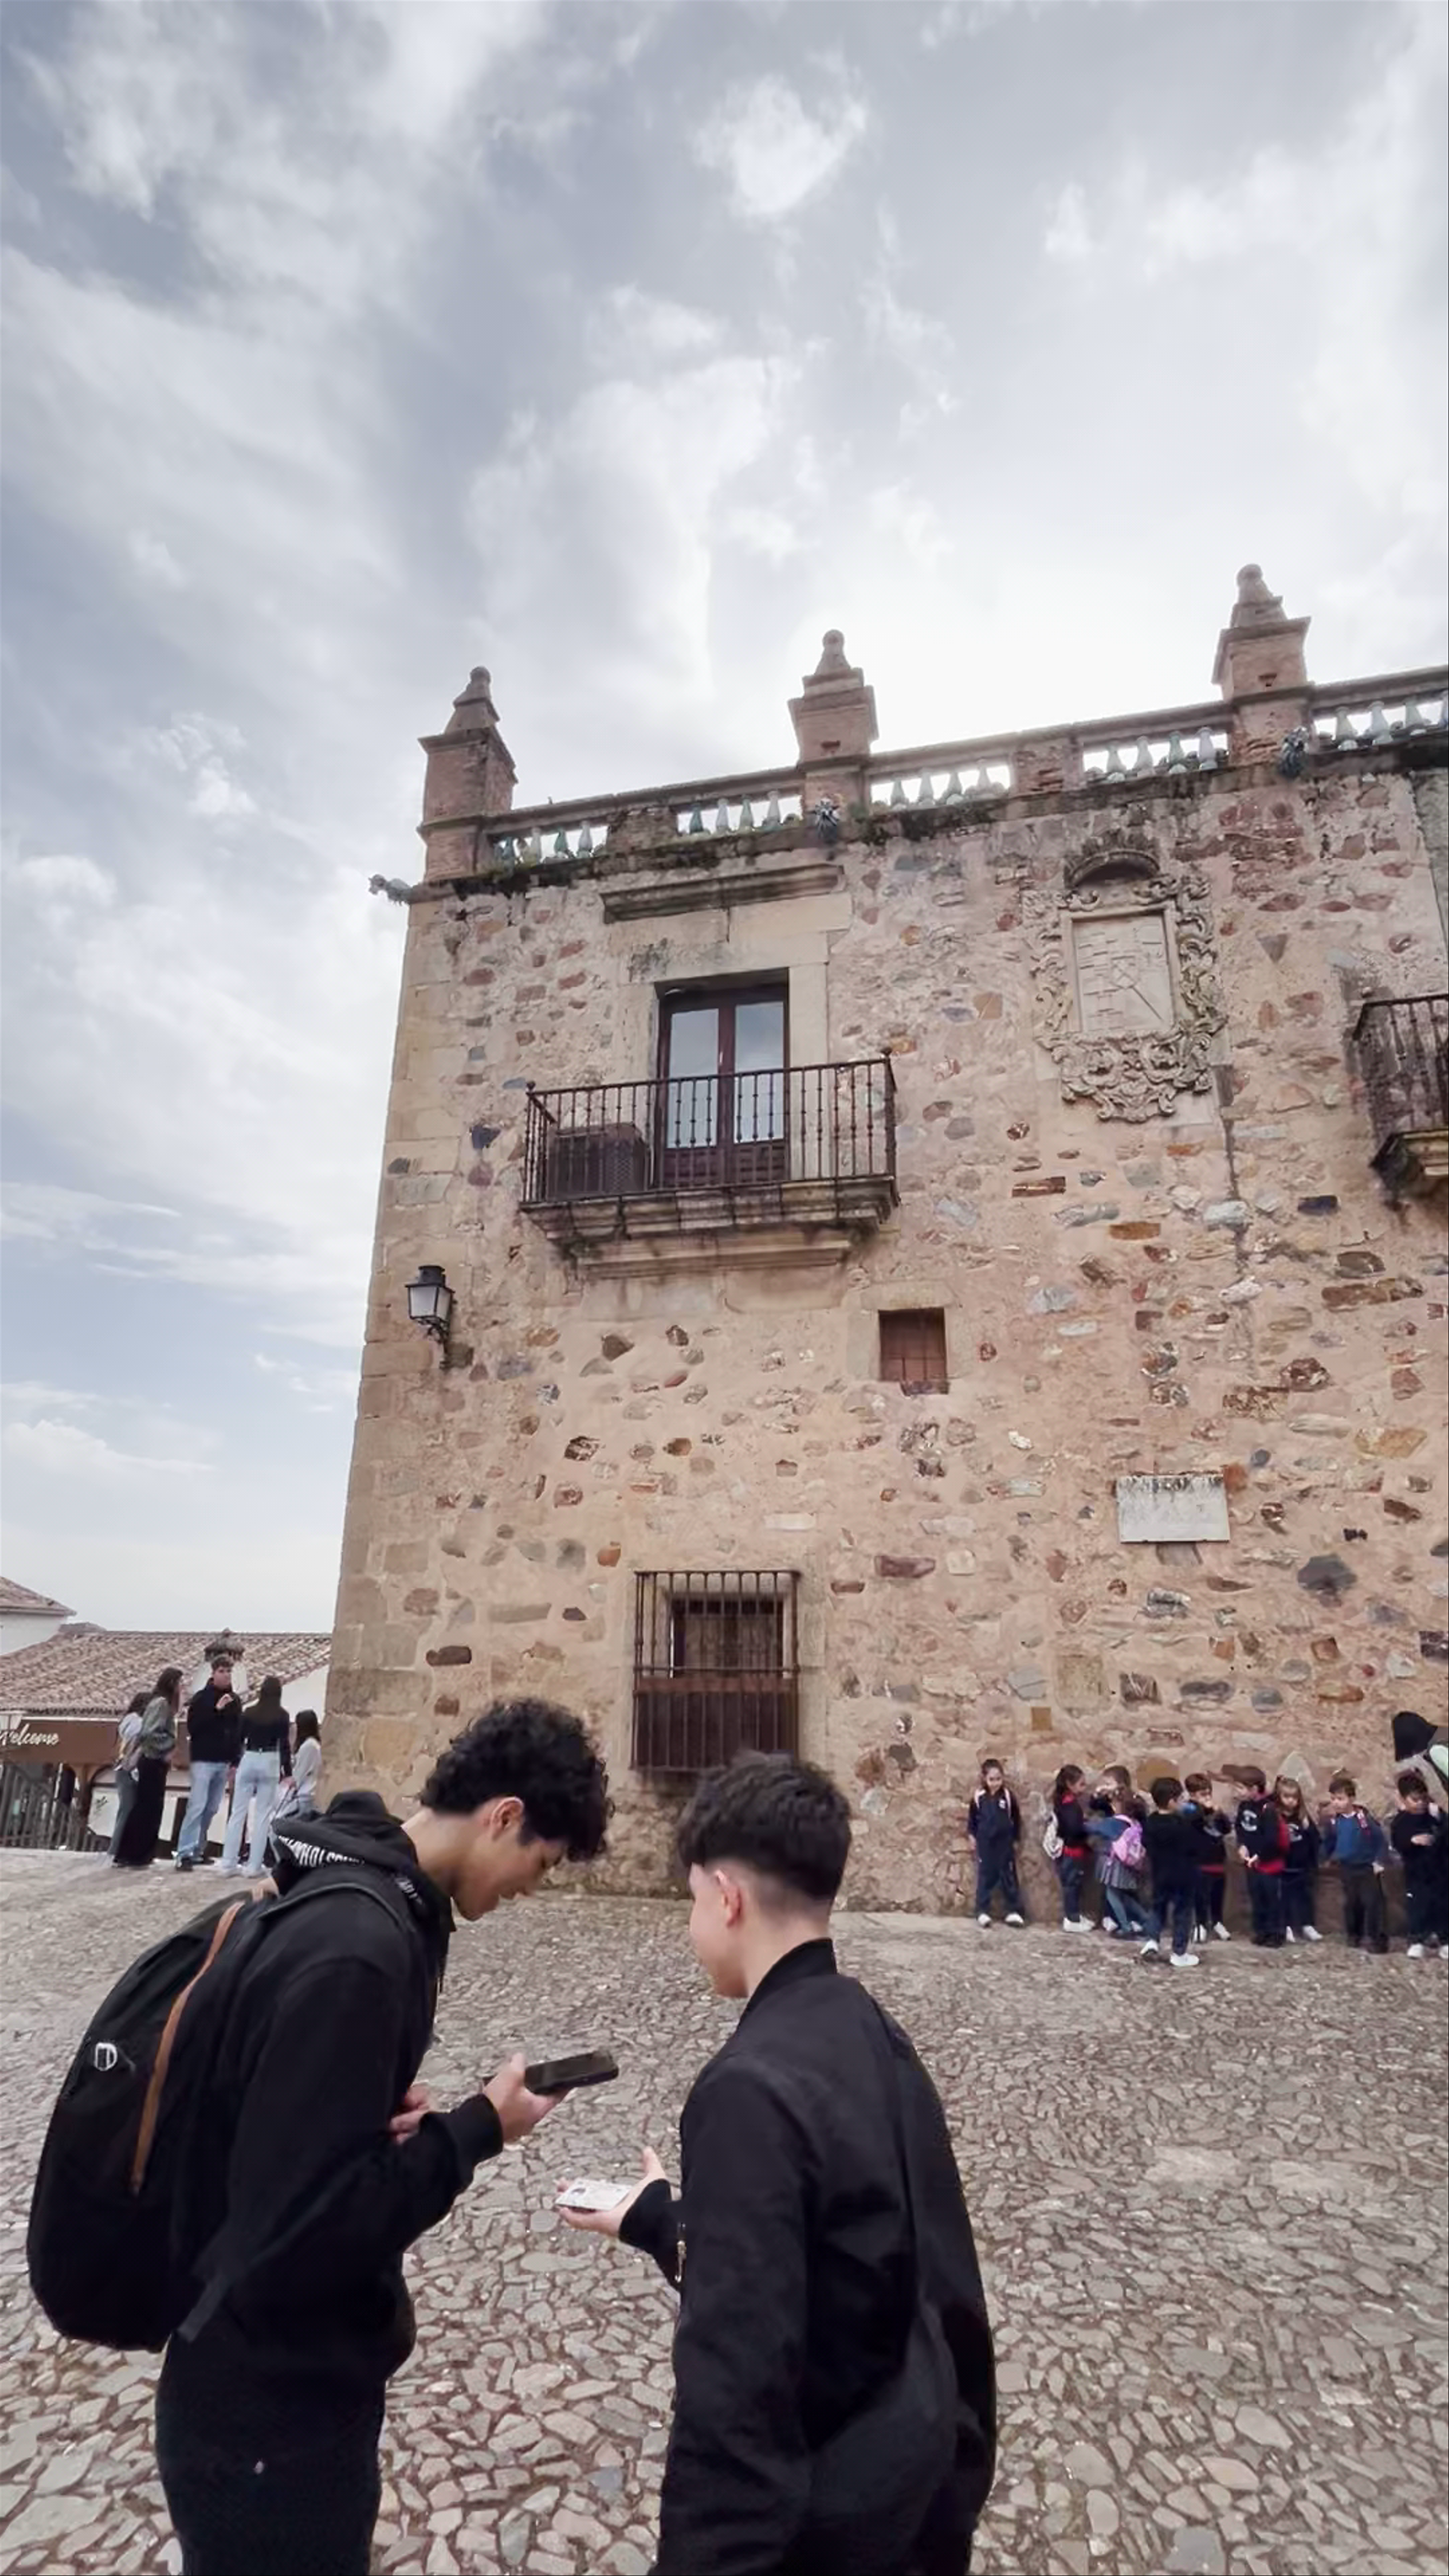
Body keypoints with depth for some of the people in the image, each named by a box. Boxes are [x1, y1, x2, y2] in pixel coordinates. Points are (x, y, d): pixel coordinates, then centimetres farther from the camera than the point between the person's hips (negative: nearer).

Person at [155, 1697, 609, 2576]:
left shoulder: (372, 1900, -2)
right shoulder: (355, 1948, -32)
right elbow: (305, 2225, -30)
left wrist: (394, 2114, -7)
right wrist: (478, 2129, -21)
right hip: (268, 2410, -9)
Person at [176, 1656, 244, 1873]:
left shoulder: (235, 1700, 10)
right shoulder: (201, 1698, -3)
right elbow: (192, 1727, -12)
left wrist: (235, 1761, 10)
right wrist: (216, 1710, -21)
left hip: (224, 1763, 5)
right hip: (203, 1761, -5)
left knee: (212, 1809, 7)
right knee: (197, 1807, -11)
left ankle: (198, 1849, 17)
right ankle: (184, 1853, -9)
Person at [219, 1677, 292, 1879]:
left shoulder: (249, 1712, 3)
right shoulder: (282, 1716, -4)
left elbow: (239, 1740, 6)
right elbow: (285, 1745, -5)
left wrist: (235, 1763, 18)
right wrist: (288, 1773, 1)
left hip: (249, 1761, 2)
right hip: (270, 1763, -2)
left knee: (238, 1812, 8)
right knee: (263, 1815, 4)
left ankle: (228, 1865, 9)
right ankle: (254, 1866, 5)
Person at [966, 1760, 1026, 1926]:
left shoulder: (1009, 1796, -7)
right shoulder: (979, 1797, -6)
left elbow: (1016, 1819, 3)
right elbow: (972, 1818, 6)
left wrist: (1015, 1839, 6)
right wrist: (972, 1835, 2)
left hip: (1005, 1844, 0)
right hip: (985, 1844, 0)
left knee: (1009, 1877, 6)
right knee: (985, 1877, 5)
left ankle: (1014, 1911, 13)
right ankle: (983, 1912, 10)